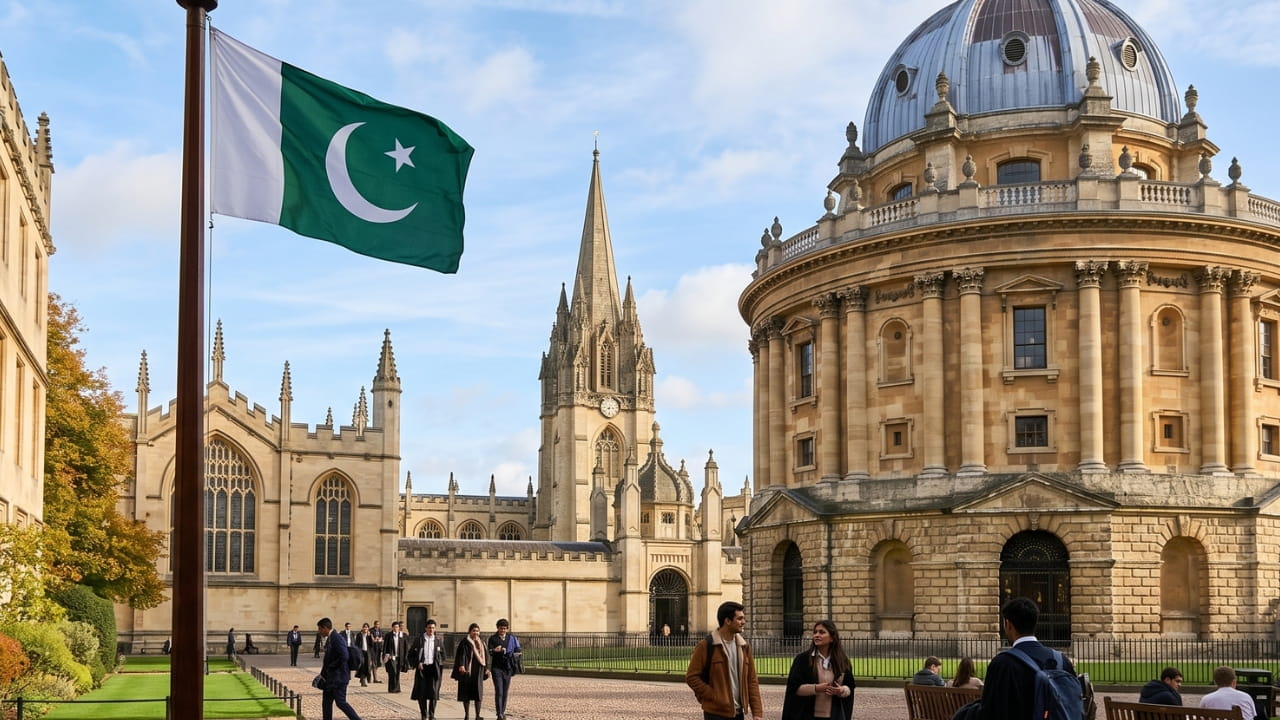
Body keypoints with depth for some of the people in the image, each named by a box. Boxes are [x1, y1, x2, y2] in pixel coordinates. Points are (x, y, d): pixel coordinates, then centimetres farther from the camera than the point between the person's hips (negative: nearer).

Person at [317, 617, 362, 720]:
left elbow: (344, 657, -27)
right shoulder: (329, 639, 14)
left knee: (340, 702, -10)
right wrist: (323, 674, 13)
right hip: (330, 678, 10)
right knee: (326, 702, 11)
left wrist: (329, 667, -17)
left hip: (338, 677, -10)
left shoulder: (337, 638, -17)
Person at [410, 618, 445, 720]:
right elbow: (411, 655, 4)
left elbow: (442, 655, 16)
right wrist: (417, 663, -8)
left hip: (433, 669, 1)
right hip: (421, 668, -1)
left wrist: (440, 665, 2)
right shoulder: (418, 640, 1)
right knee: (421, 693, 2)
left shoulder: (438, 641, 7)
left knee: (433, 692, -4)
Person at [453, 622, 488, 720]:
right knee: (466, 693, 0)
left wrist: (486, 668, 13)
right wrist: (461, 665, -26)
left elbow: (485, 656, 18)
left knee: (478, 693, -1)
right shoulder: (465, 642, -2)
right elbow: (461, 654, -13)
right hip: (467, 670, -4)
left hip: (478, 671, 4)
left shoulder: (481, 643, 14)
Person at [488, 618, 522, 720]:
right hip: (497, 667, -3)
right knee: (499, 691, -11)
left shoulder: (511, 638, 8)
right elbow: (490, 652, -9)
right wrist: (495, 650, -31)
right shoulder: (493, 638, 0)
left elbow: (518, 649, 9)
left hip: (508, 667, 3)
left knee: (505, 692, 8)